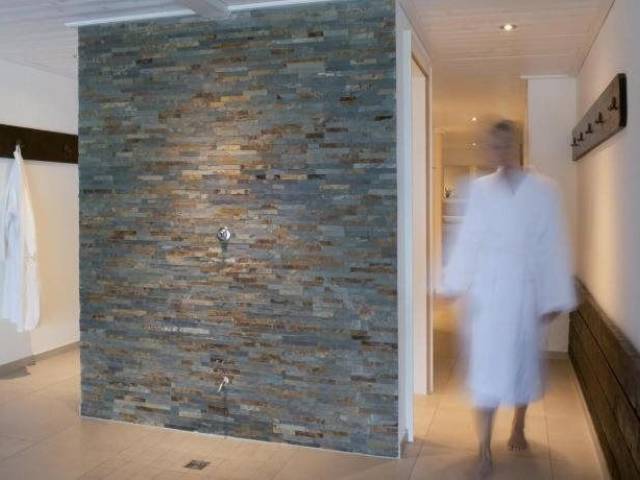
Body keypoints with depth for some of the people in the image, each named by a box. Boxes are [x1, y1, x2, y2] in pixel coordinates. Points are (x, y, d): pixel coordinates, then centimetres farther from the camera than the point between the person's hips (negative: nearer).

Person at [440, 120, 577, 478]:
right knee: (486, 364, 0)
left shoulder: (543, 190, -3)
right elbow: (467, 240, 6)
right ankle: (486, 451, 8)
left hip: (525, 290, 0)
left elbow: (554, 246, -5)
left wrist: (555, 299, -7)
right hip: (487, 289, 1)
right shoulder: (480, 189, 3)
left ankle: (518, 427, 38)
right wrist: (454, 284, 5)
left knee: (523, 360, 14)